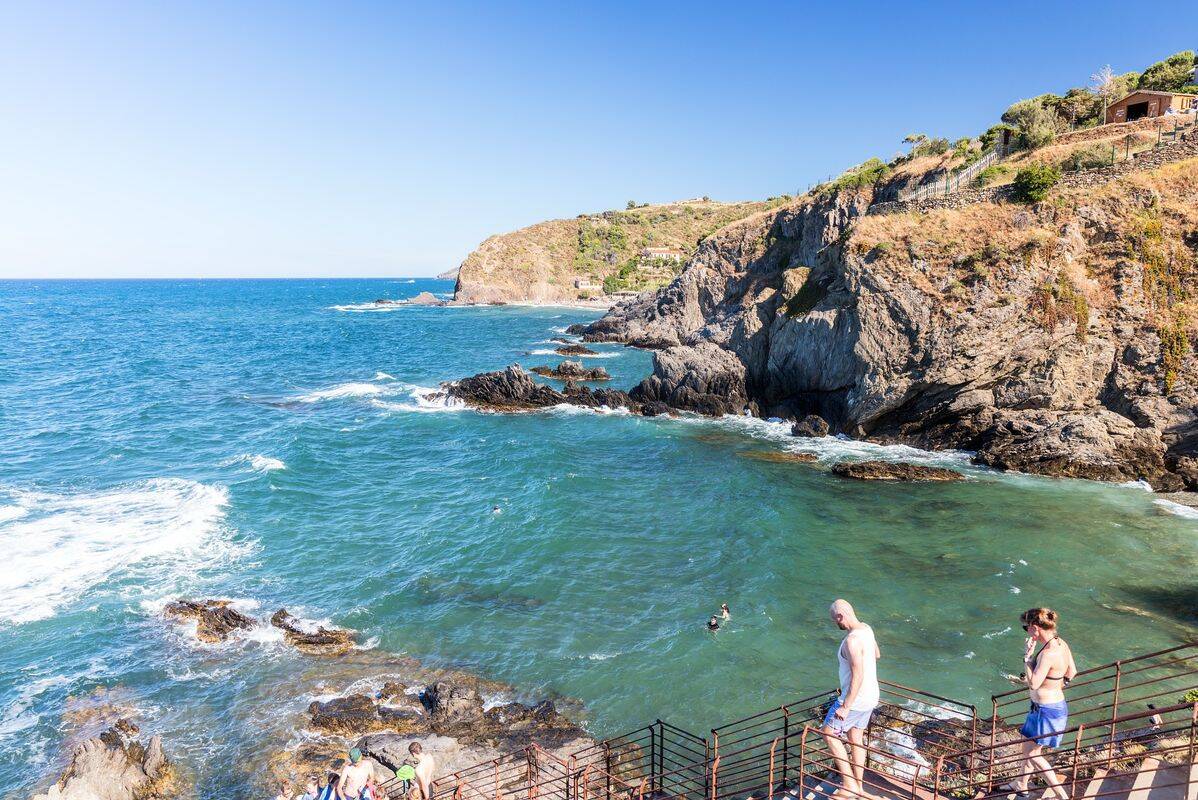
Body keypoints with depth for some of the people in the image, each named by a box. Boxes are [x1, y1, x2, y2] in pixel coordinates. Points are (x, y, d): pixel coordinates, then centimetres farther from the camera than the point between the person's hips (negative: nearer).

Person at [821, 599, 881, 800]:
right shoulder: (866, 629, 1)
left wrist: (845, 707, -24)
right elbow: (877, 654, 19)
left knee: (828, 733, 5)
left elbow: (857, 676, -30)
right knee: (856, 739, 20)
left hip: (856, 699, -9)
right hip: (871, 695, 9)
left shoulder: (852, 640, -29)